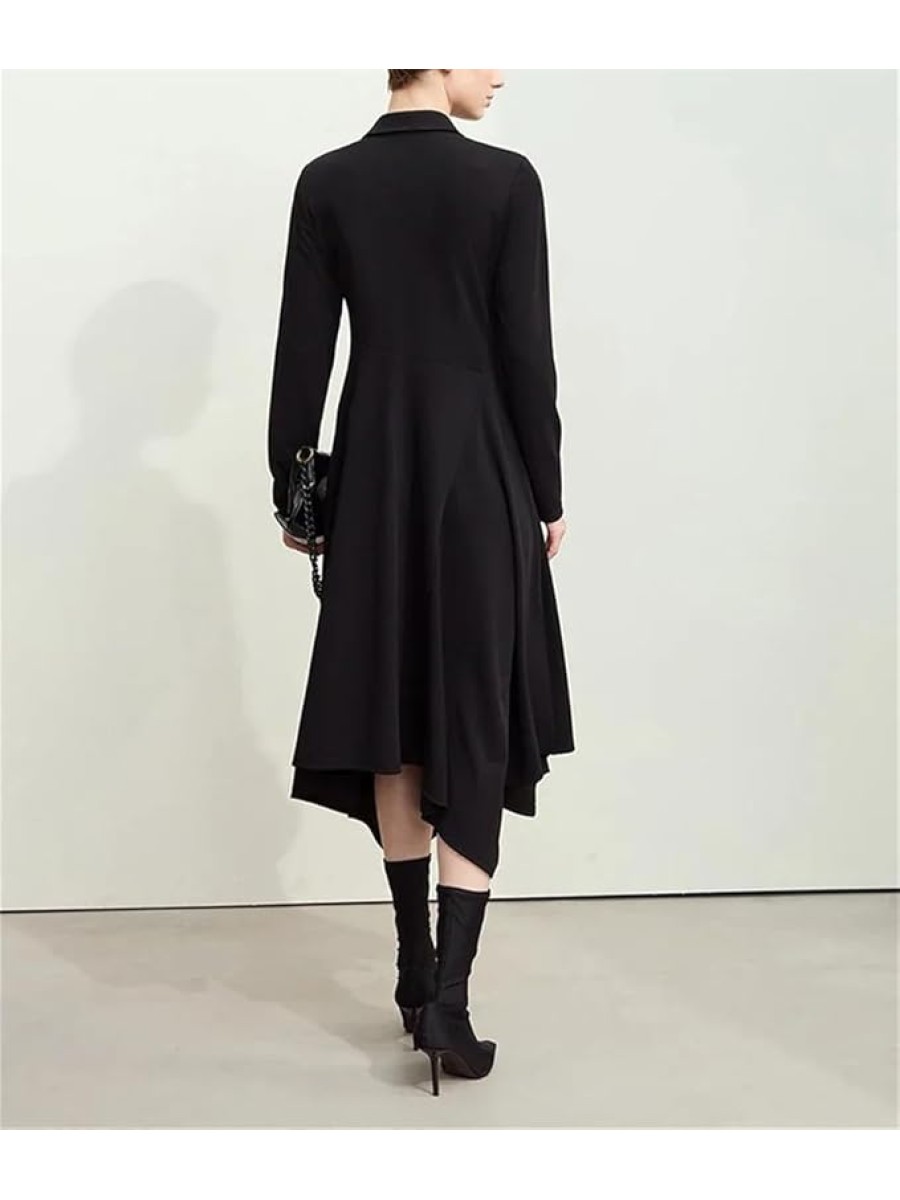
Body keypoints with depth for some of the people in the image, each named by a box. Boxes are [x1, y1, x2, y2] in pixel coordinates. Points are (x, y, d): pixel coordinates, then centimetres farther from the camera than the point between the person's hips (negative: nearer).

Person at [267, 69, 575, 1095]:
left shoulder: (326, 182, 2)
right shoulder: (506, 179, -6)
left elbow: (302, 350, 1)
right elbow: (527, 353, -6)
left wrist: (291, 487, 10)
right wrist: (546, 494, 3)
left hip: (374, 480, 3)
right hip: (481, 477, -3)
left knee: (392, 723, 11)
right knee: (475, 728, 2)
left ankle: (417, 974, 22)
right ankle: (448, 996, -3)